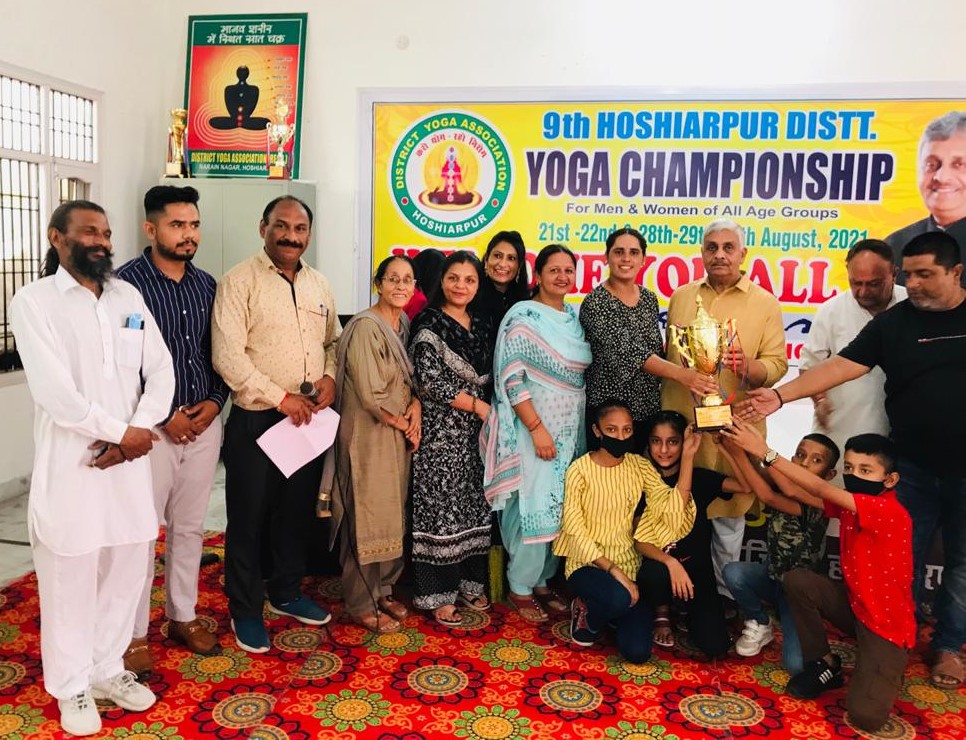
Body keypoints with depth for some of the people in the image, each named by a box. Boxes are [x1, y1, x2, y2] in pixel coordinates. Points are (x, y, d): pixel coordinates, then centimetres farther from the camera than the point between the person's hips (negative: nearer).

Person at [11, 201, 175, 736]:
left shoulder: (129, 297, 8)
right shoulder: (33, 301, -6)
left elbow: (160, 371, 4)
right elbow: (55, 392, -15)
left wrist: (136, 434, -10)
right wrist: (122, 432, -11)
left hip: (129, 460, 5)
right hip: (70, 464, -4)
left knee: (125, 570, 13)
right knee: (69, 580, 7)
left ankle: (107, 669, 33)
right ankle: (72, 687, 26)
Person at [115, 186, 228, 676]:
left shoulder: (206, 285, 7)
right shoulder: (127, 282, -9)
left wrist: (214, 402, -4)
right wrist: (163, 417, -14)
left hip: (203, 424, 5)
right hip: (151, 426, -5)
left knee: (189, 528, 15)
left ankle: (183, 616, 31)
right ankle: (134, 633, 18)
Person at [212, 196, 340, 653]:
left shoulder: (318, 285, 10)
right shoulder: (239, 281, -9)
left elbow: (333, 340, 19)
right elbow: (227, 356, -16)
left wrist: (330, 376, -1)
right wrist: (281, 398, -17)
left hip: (308, 418, 6)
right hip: (256, 419, -6)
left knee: (298, 511, 17)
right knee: (249, 517, 6)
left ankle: (285, 593, 35)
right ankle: (245, 610, 21)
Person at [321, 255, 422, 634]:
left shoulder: (404, 324, 8)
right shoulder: (366, 327, -17)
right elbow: (371, 394, -20)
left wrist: (416, 407, -6)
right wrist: (402, 424, -8)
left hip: (398, 436, 8)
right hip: (369, 436, -8)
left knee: (392, 515, 15)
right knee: (367, 518, 2)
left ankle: (382, 590, 30)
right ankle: (362, 604, 16)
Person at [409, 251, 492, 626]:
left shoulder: (481, 324, 11)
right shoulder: (429, 324, -9)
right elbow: (430, 381, -16)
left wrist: (487, 410, 5)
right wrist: (477, 405, -11)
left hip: (474, 429, 7)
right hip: (440, 430, -6)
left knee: (473, 506, 11)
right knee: (439, 509, -1)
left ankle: (468, 583, 25)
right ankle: (437, 594, 10)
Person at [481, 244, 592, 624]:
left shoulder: (575, 318, 10)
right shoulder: (523, 316, -11)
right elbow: (511, 378, -16)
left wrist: (577, 429, 11)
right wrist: (537, 428, -19)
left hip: (570, 430, 7)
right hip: (532, 427, -7)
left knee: (560, 508, 11)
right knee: (534, 507, -3)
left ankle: (543, 581, 27)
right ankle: (520, 588, 15)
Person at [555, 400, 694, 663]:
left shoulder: (639, 465, 1)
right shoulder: (580, 469, -11)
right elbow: (575, 531, -14)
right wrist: (613, 570, -22)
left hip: (628, 563, 4)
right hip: (588, 564, -4)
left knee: (637, 652, -11)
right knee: (618, 598, -37)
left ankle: (611, 613, 22)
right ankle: (587, 612, 0)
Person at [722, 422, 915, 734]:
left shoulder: (891, 512, -27)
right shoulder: (848, 504, -4)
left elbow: (821, 489, -37)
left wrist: (767, 453, -40)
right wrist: (742, 450, -17)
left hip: (887, 623, -7)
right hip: (854, 603, 7)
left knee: (863, 717, -19)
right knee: (796, 580, -16)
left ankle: (886, 667, 15)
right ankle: (825, 665, 4)